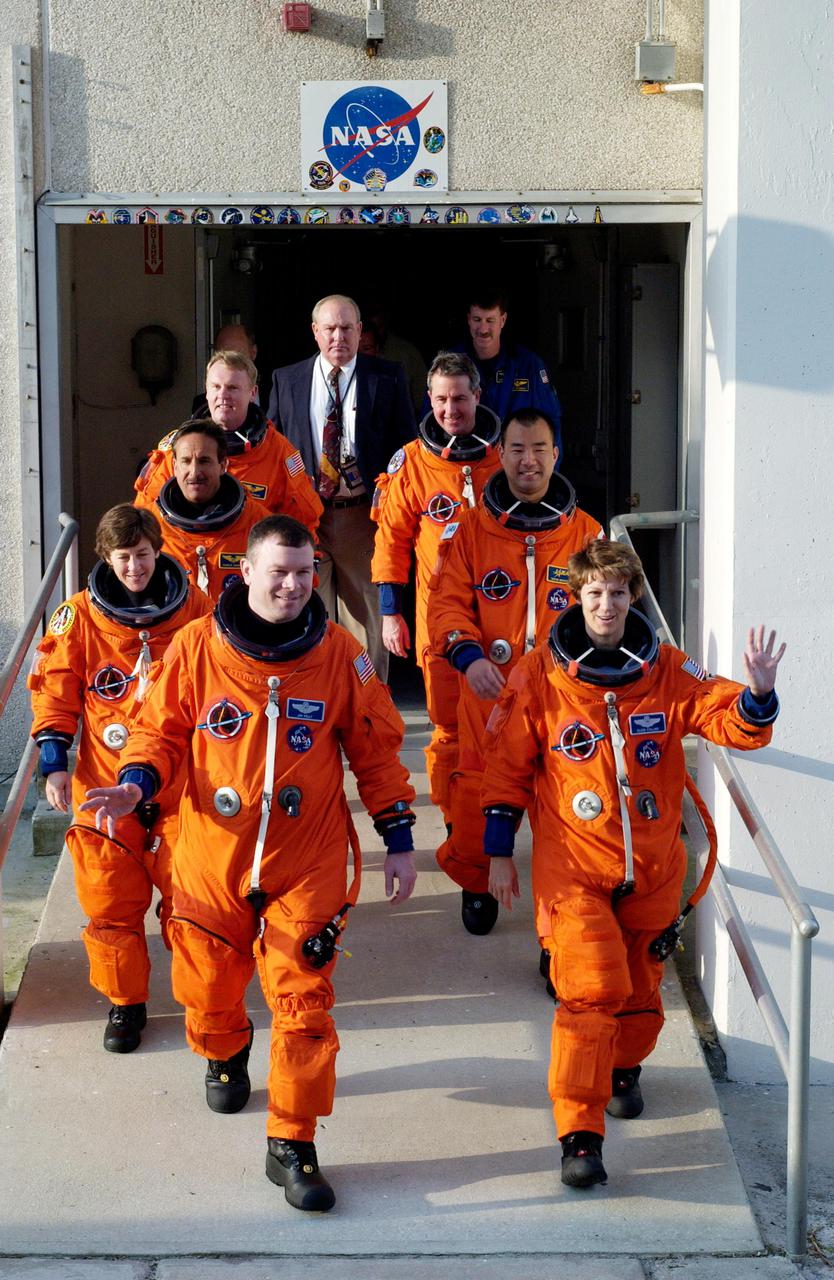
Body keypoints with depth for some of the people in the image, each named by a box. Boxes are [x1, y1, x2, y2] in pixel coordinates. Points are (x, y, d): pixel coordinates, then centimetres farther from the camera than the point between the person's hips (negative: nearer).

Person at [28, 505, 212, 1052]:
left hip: (180, 781, 0)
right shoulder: (79, 616, -3)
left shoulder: (193, 607, 0)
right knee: (110, 899, 4)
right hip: (105, 783, 0)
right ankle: (126, 1003, 21)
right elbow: (55, 692, 3)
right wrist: (54, 761, -5)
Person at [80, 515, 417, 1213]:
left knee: (303, 1000, -5)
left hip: (306, 863, -1)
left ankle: (293, 1145, 6)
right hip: (212, 857, 1)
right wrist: (135, 783, -14)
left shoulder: (340, 653, -4)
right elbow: (164, 730, 5)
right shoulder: (196, 646, -5)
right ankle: (225, 1058, 51)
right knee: (209, 988, 16)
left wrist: (399, 840, 5)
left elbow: (375, 750, 5)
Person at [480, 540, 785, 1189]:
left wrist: (757, 695, -28)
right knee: (591, 989, -14)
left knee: (641, 986, 15)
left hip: (653, 867, 3)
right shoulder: (540, 676, -5)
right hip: (575, 867, -3)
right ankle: (580, 1134, -8)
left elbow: (730, 722, -5)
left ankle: (625, 1068, 46)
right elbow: (507, 766, 3)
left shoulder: (667, 672, -1)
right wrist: (499, 852, 4)